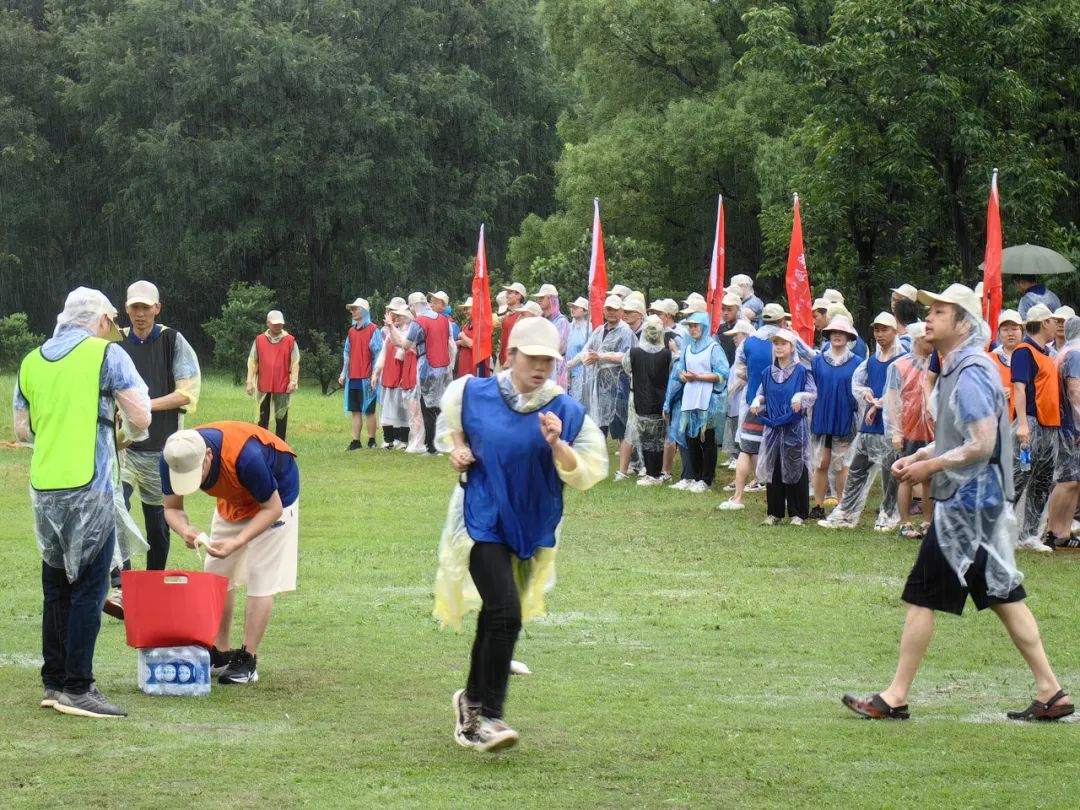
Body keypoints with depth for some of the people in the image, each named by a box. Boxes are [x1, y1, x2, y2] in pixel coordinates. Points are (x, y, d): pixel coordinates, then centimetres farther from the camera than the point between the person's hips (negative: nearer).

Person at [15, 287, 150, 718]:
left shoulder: (32, 361, 11)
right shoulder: (106, 353, -4)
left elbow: (21, 430, 18)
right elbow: (141, 419, -8)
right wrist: (132, 434, 12)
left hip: (44, 489, 6)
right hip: (89, 489, -6)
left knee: (55, 587, 14)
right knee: (88, 589, -3)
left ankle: (53, 683, 17)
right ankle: (76, 688, -5)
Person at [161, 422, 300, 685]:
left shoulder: (246, 456, -42)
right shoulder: (172, 459, -27)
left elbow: (272, 508, -27)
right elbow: (172, 507, -12)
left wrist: (237, 542, -37)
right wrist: (184, 530, -35)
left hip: (276, 492, -6)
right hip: (232, 500, 6)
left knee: (261, 577, -11)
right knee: (217, 573, 4)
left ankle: (248, 660, -7)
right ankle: (219, 654, 14)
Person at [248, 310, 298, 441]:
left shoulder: (290, 341, 0)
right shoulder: (259, 340, 4)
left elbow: (295, 363, 0)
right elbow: (252, 362, 5)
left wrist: (293, 381, -8)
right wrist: (250, 382, 0)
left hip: (282, 386, -1)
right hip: (264, 386, 1)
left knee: (281, 416, 3)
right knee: (263, 416, 6)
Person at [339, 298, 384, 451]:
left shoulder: (373, 330, -6)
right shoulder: (351, 331, 14)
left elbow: (378, 353, -9)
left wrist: (375, 374, -15)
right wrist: (344, 373, 12)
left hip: (367, 379, -6)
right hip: (353, 378, 6)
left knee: (368, 411, -1)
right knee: (355, 411, 6)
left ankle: (372, 441, 4)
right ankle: (356, 441, 8)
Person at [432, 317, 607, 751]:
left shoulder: (566, 411, -6)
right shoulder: (473, 393, -5)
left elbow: (585, 474, -7)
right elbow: (451, 423, 17)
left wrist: (557, 445, -23)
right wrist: (457, 449, -2)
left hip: (532, 527, 3)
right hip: (483, 520, -3)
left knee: (496, 616, 16)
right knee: (506, 613, -17)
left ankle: (473, 701, 37)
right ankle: (489, 715, -8)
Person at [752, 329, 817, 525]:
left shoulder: (801, 371, -2)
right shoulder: (768, 373, 10)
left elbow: (813, 393, -3)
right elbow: (761, 394, 18)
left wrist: (800, 397, -22)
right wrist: (757, 403, -3)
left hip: (795, 427, -4)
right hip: (773, 426, 4)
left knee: (796, 469, -2)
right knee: (772, 469, 4)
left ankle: (798, 513, 4)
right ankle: (774, 512, 10)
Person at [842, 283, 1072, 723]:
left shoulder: (970, 373, -18)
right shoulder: (955, 369, 13)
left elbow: (982, 444, -24)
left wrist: (930, 467, -14)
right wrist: (918, 456, 10)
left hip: (966, 501, -10)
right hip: (981, 500, 10)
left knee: (922, 596, -5)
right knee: (1001, 595, 11)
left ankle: (895, 698, 1)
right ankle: (1050, 692, 12)